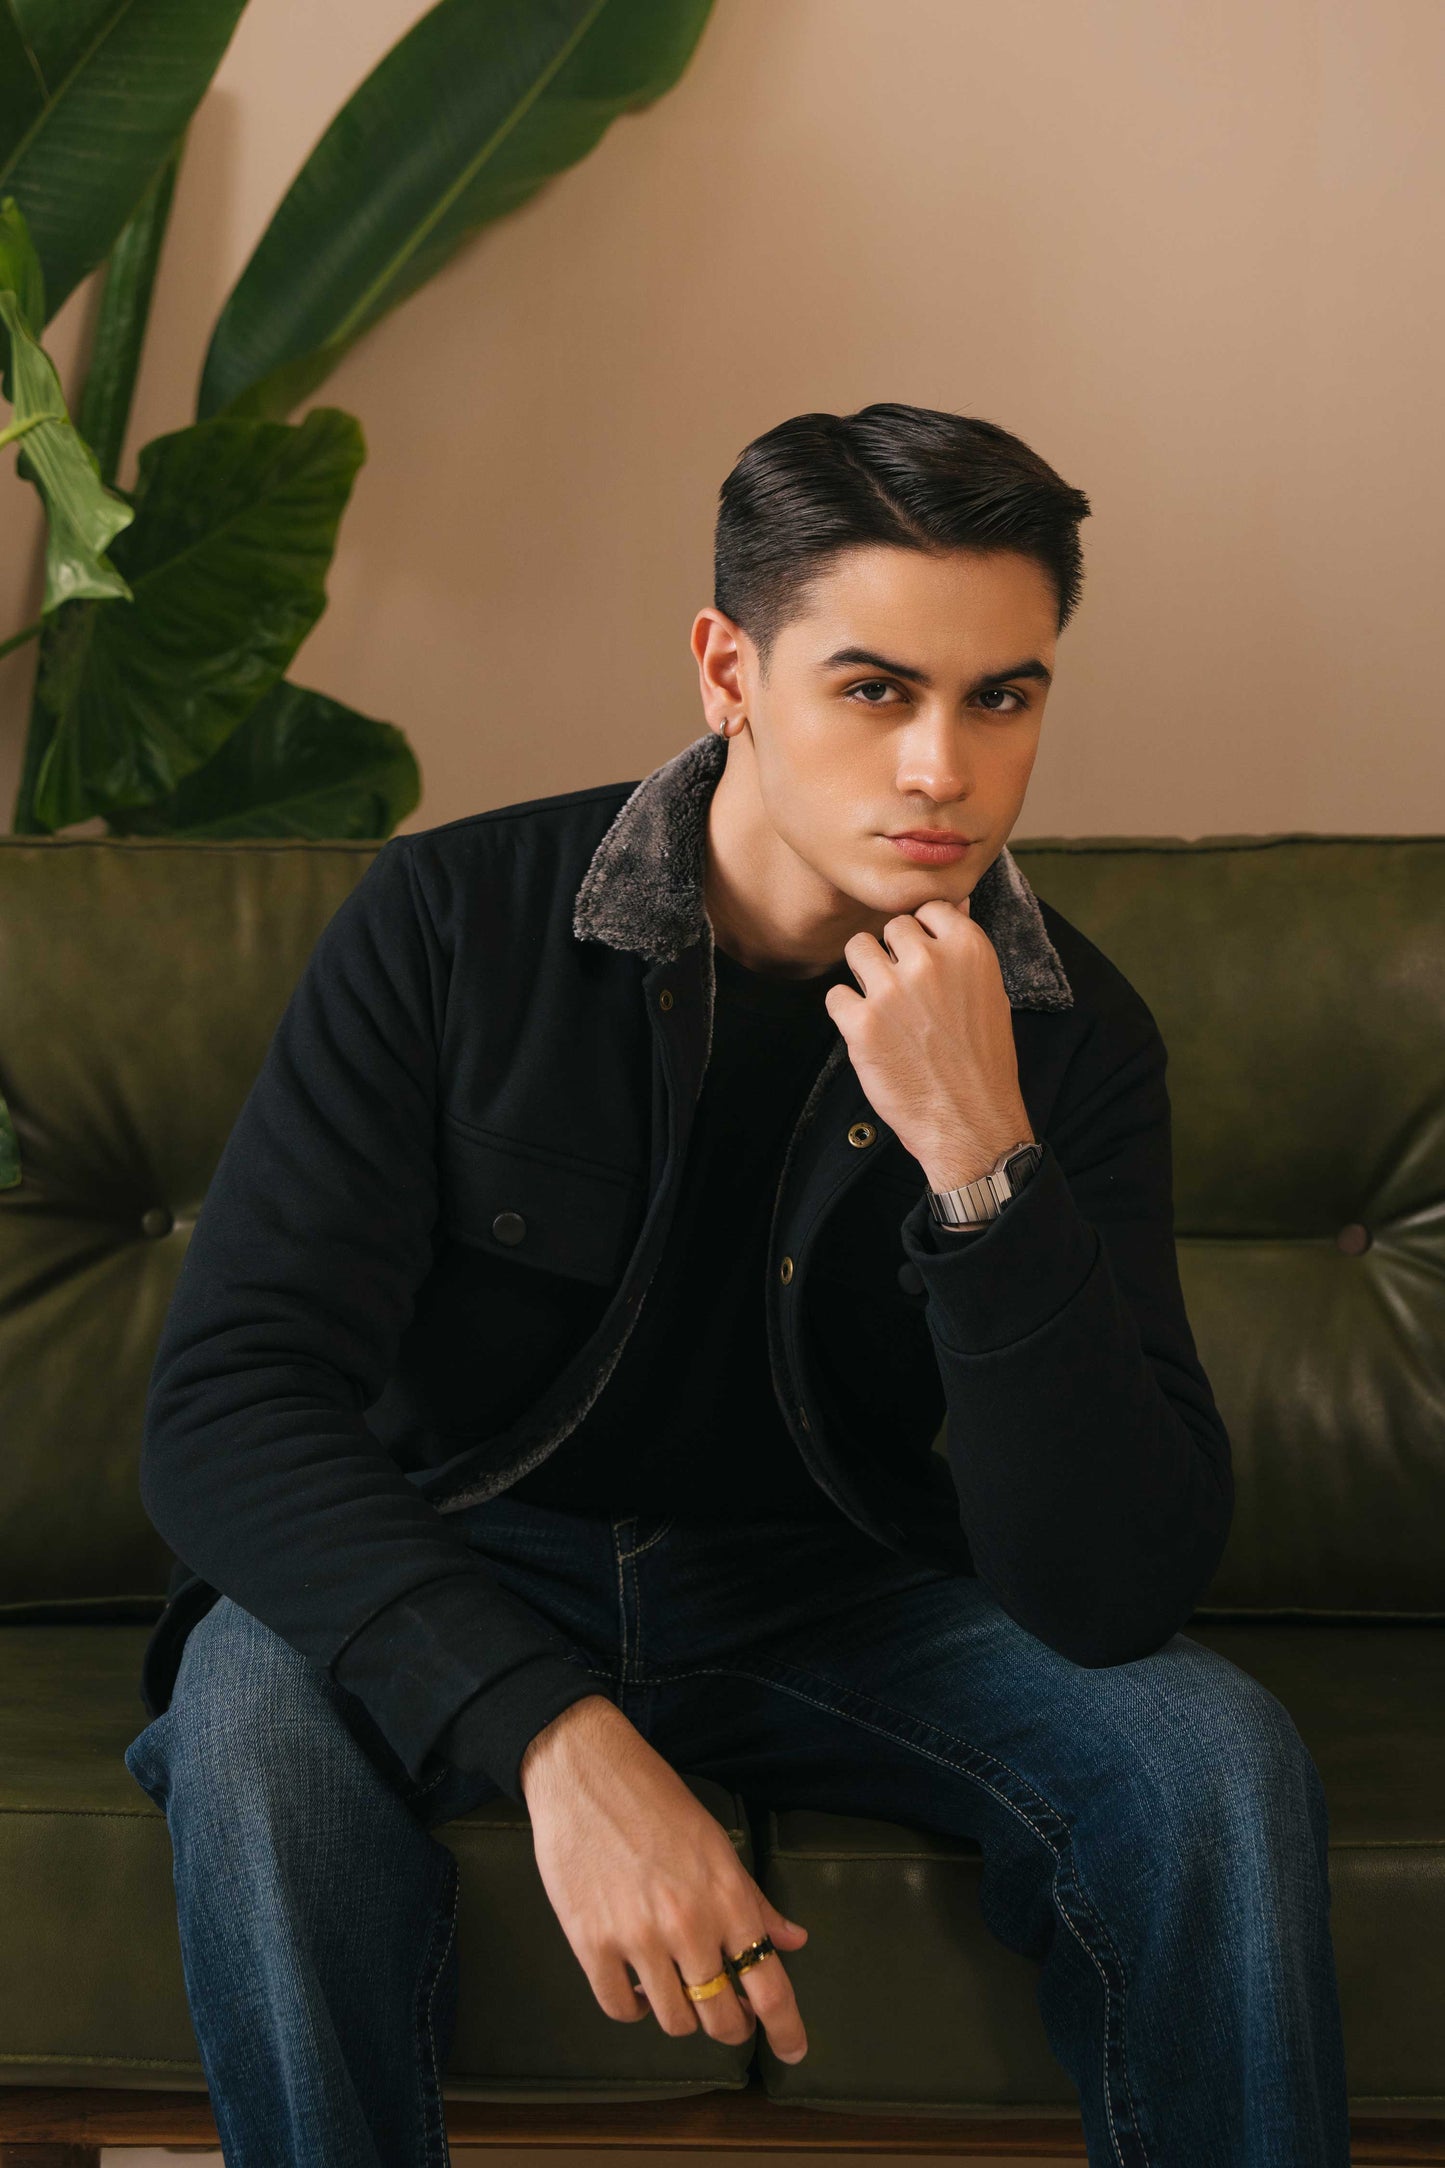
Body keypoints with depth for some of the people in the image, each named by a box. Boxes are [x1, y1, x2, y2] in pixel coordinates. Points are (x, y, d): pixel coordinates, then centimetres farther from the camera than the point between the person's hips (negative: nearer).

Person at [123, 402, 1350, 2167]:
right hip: (471, 1576, -1)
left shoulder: (1071, 1034, -12)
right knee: (261, 1716, -33)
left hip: (836, 1605, 2)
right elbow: (227, 1397, -25)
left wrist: (984, 1161, -34)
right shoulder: (454, 918, -17)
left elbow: (1111, 1594, -20)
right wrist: (553, 1734, -39)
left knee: (1217, 1750, -24)